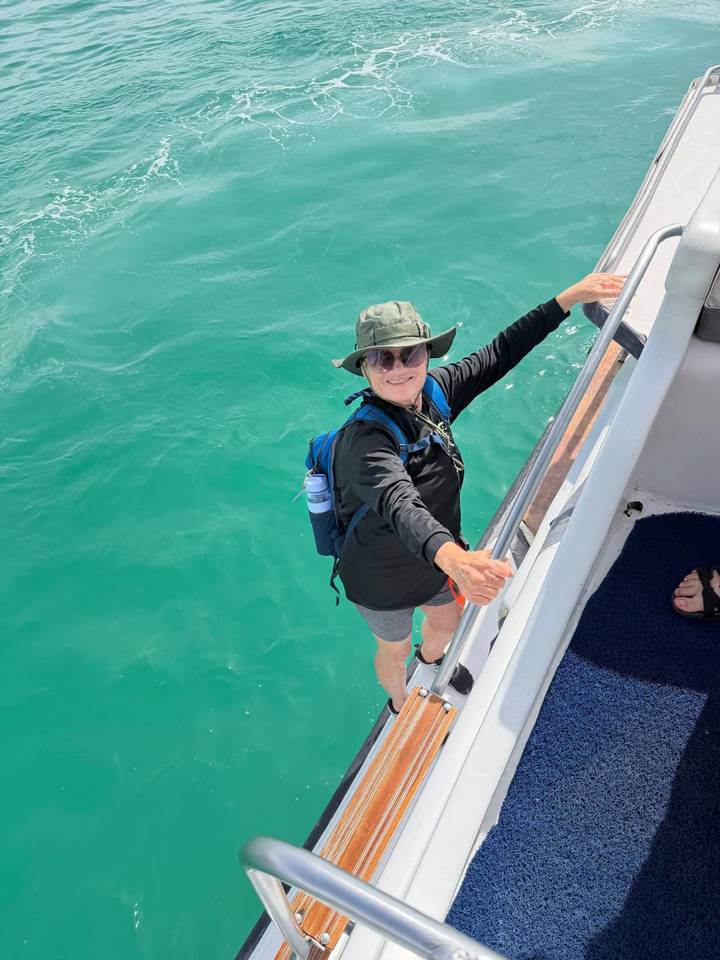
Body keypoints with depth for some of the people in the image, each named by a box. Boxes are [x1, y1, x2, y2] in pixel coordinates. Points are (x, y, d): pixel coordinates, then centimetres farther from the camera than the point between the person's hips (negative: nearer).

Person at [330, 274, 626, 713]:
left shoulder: (433, 391, -17)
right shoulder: (365, 439, -38)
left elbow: (498, 355, -8)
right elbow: (401, 508, -55)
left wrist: (571, 297, -10)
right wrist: (455, 559, -73)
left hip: (434, 560, 6)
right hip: (383, 582, -6)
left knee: (450, 619, 33)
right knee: (395, 649, 24)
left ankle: (431, 662, 70)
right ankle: (401, 705, 60)